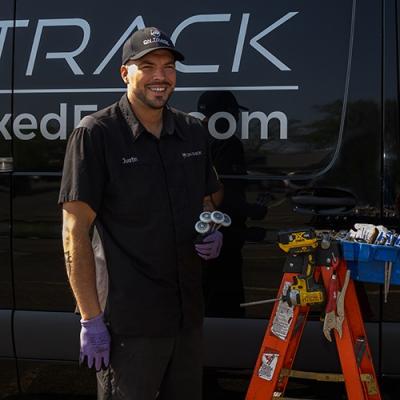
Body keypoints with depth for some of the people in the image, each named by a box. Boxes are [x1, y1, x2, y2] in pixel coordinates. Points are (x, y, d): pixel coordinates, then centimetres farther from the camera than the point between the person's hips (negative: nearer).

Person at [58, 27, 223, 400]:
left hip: (187, 313, 6)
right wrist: (90, 319, -15)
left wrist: (212, 234, 0)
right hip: (128, 322, -6)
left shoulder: (192, 131, 9)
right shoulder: (95, 134, -9)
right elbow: (75, 232, -11)